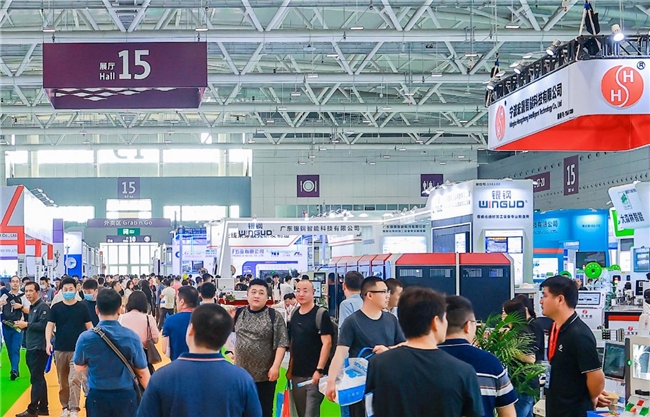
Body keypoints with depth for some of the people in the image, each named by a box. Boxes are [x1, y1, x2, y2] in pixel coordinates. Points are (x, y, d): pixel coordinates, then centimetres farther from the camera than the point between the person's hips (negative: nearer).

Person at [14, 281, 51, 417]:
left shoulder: (43, 307, -11)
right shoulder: (32, 307, 18)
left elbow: (43, 325, -22)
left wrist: (26, 324, -16)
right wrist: (24, 325, 5)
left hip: (39, 348, -10)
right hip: (32, 348, 10)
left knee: (36, 379, -7)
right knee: (39, 378, 13)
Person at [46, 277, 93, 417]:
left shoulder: (82, 307, 1)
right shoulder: (56, 308, 2)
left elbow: (89, 326, 5)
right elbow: (50, 326, 0)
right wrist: (48, 342, -16)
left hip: (78, 350, -2)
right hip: (60, 350, 2)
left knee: (75, 380, -13)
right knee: (63, 382, 10)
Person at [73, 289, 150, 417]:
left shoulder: (86, 338, -10)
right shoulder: (132, 337, -10)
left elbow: (79, 368, 7)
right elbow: (142, 371, -2)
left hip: (97, 397, 0)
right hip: (126, 396, 0)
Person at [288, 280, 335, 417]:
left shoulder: (321, 314, -9)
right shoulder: (294, 314, 10)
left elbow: (327, 343, -14)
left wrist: (319, 370, -19)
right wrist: (290, 369, 13)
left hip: (314, 374, -6)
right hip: (297, 374, 6)